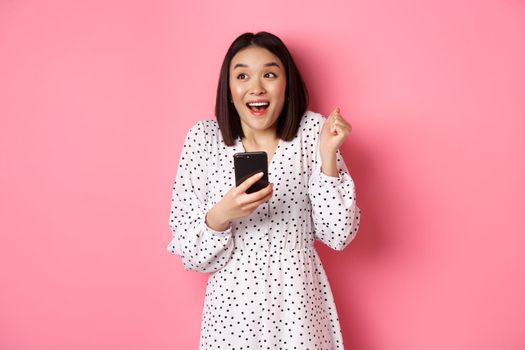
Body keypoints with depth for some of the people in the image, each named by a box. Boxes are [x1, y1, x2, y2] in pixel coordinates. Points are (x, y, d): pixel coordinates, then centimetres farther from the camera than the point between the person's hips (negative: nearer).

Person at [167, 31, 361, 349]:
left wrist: (327, 155, -19)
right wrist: (221, 215, -26)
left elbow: (338, 235, -9)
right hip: (232, 307, 0)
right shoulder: (203, 138, -8)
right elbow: (189, 253, -7)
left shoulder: (312, 130, -7)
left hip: (300, 304, 0)